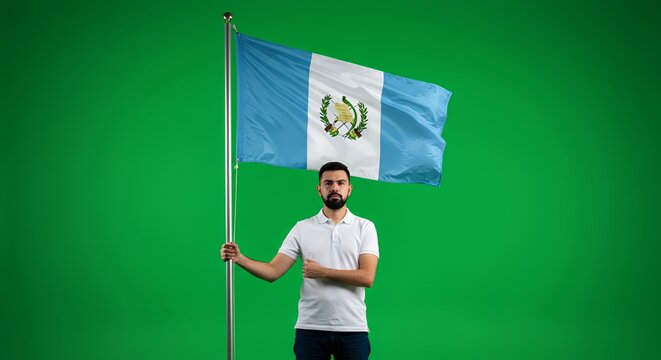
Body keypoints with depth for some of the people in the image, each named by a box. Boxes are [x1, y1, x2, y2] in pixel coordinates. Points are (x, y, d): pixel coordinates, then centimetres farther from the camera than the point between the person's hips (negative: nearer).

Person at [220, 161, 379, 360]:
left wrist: (322, 272, -13)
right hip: (310, 329, 1)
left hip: (352, 329, -1)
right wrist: (239, 258, -18)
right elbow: (273, 271, -2)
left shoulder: (365, 227, 1)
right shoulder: (302, 228, 5)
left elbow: (366, 277, -10)